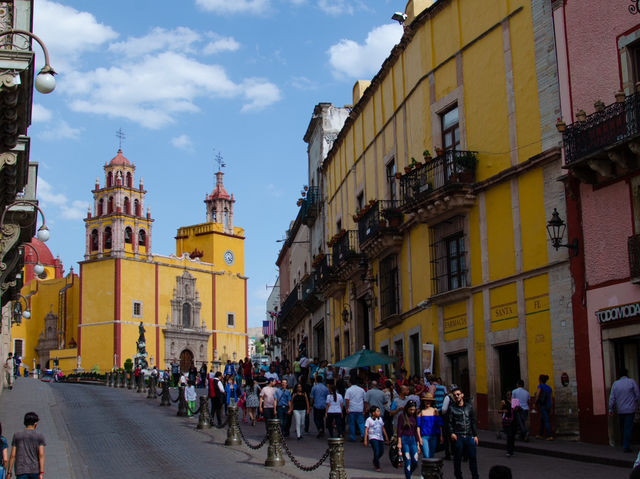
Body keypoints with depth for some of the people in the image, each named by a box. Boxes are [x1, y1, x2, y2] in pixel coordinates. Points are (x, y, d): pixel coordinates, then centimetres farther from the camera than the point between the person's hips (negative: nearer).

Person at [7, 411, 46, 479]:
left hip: (21, 471, 0)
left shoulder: (16, 435, 3)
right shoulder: (40, 436, -1)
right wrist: (41, 473, -13)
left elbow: (12, 455, 0)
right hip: (35, 470, 0)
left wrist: (9, 472, 5)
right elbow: (41, 455, -10)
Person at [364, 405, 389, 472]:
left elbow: (383, 428, 22)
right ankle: (377, 466, -2)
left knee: (381, 452, 7)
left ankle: (375, 462, 34)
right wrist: (365, 440, -12)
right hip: (373, 438, -6)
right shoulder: (369, 420, -5)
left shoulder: (380, 419, 13)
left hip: (380, 438, 6)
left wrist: (386, 437, 24)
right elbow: (366, 430, -7)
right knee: (377, 451, -15)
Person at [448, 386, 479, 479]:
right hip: (457, 437, -2)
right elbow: (450, 422, -1)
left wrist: (475, 435, 9)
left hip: (469, 436, 2)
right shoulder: (451, 408, 3)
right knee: (457, 458, 4)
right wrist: (452, 433, -15)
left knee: (473, 457, 1)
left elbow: (473, 422, 14)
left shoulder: (469, 407, 12)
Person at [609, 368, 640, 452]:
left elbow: (612, 398, -1)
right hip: (630, 409, -3)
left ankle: (624, 444, 24)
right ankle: (626, 446, -11)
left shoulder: (615, 384, 1)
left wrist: (611, 409, 3)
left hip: (620, 410, 3)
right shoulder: (632, 382, -6)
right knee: (628, 428, -5)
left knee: (623, 427, 16)